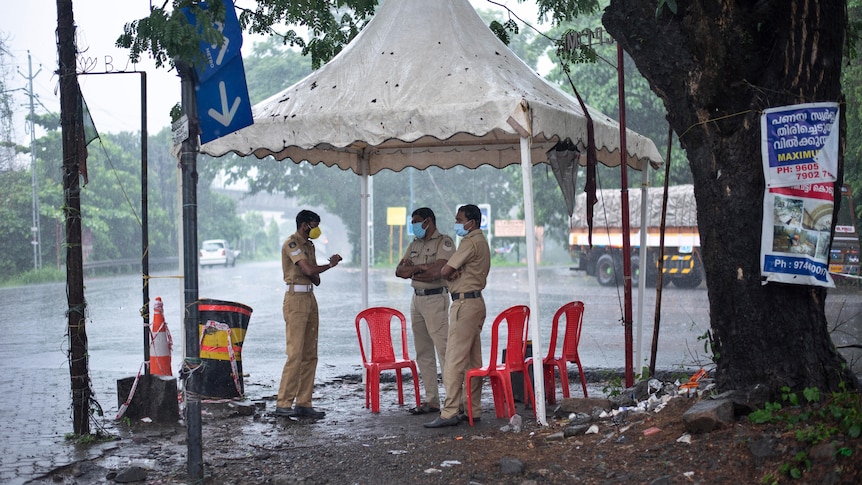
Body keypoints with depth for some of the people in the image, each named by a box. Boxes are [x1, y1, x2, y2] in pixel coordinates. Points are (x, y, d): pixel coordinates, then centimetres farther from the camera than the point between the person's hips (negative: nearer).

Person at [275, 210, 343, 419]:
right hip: (296, 300, -9)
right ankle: (283, 404, -9)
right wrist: (330, 264, -3)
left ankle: (303, 403, 8)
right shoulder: (291, 243, -8)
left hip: (309, 299, 9)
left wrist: (313, 273, -8)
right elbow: (309, 269, -20)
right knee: (295, 354, -12)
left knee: (310, 355, 6)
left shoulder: (308, 245, 19)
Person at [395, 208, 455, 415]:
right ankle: (431, 401, 13)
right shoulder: (415, 245, 18)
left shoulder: (444, 242, -6)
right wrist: (421, 268, -10)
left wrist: (412, 269, -6)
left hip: (436, 298, -8)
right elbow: (399, 270, 9)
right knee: (423, 352, 8)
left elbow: (436, 271, -20)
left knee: (443, 349, -12)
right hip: (417, 299, 8)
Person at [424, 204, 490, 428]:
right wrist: (456, 273, -7)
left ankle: (450, 412, -13)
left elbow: (445, 271, -18)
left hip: (465, 303, -11)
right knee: (473, 360, 11)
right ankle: (473, 409, 14)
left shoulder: (470, 242, -14)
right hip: (476, 301, 11)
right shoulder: (481, 241, 19)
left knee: (455, 359, -11)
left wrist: (452, 273, 3)